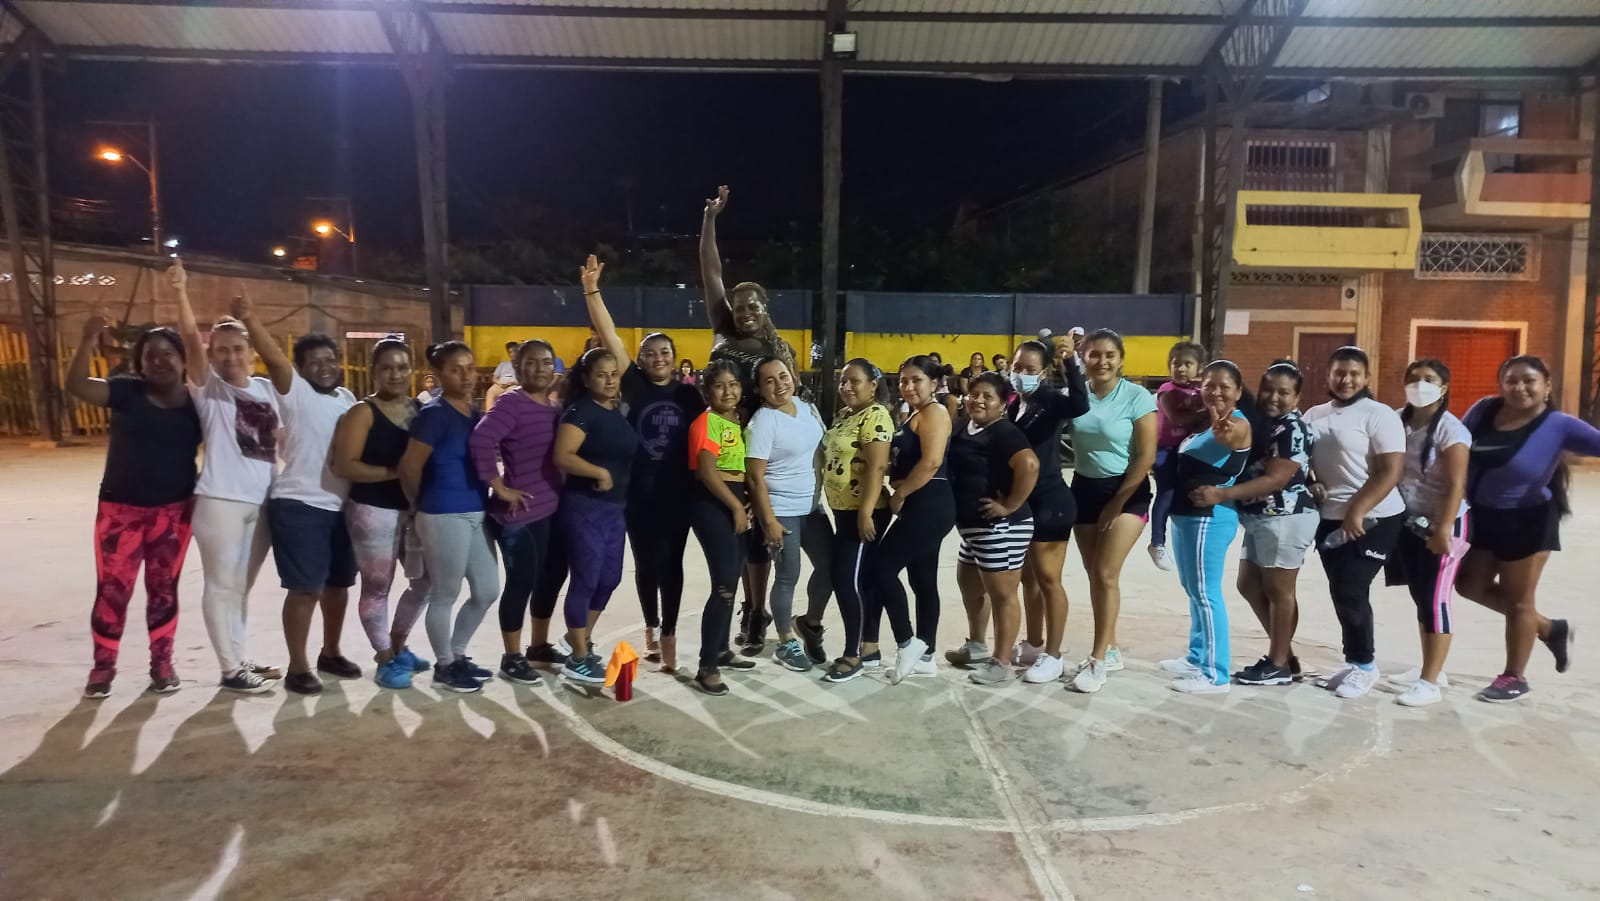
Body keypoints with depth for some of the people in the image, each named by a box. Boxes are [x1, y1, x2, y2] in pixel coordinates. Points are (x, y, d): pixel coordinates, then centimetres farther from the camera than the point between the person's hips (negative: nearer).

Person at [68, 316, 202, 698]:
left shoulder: (195, 403, 0)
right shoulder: (127, 392, -3)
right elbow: (76, 385, -17)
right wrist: (89, 340, -28)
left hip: (174, 510, 1)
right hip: (121, 509, -1)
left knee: (163, 588, 10)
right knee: (112, 588, 2)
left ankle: (162, 663, 21)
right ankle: (103, 666, 18)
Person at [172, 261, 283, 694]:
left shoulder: (267, 389, 9)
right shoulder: (208, 388, -4)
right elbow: (192, 341, -19)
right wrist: (181, 292, -30)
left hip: (262, 501, 5)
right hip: (220, 500, -5)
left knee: (242, 585, 17)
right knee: (222, 585, 2)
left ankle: (241, 659, 29)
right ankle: (232, 668, 11)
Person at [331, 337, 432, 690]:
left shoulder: (421, 409, 7)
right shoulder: (364, 412, -9)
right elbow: (344, 465, -17)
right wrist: (394, 471, -22)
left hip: (414, 510, 6)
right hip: (374, 511, -6)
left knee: (425, 581, 14)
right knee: (377, 586, 4)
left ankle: (397, 646, 35)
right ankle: (386, 660, 20)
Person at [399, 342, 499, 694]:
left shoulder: (477, 413, 11)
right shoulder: (434, 414, -11)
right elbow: (409, 468, -12)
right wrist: (423, 505, 1)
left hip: (476, 513, 8)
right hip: (445, 516, -8)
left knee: (487, 590, 14)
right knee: (445, 595, 5)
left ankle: (457, 655, 32)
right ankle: (444, 666, 22)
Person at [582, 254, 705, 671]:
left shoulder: (688, 394, 1)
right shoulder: (634, 386, -4)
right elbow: (610, 338, -11)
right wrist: (591, 290, -18)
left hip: (677, 492, 1)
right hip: (638, 492, -1)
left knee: (672, 563, 5)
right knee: (646, 563, 11)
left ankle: (668, 633, 17)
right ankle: (651, 627, 31)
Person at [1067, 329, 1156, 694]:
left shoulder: (1136, 396, -12)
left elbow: (1146, 455, -12)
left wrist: (1117, 502, -11)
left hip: (1126, 491, -4)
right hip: (1084, 488, 4)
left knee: (1106, 574, -9)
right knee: (1094, 575, 10)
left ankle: (1097, 660, 0)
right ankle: (1110, 650, 25)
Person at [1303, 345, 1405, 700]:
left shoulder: (1379, 415, -9)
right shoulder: (1314, 415, 10)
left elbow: (1391, 471, -16)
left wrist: (1357, 511, -22)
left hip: (1373, 519, -6)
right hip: (1329, 518, 6)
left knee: (1351, 591, -7)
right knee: (1341, 593, 11)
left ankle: (1365, 665, 10)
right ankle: (1353, 662, 24)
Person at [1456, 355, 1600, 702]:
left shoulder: (1558, 425, -15)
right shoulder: (1484, 410, -3)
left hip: (1527, 522, -5)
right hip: (1482, 517, 5)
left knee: (1518, 599, 6)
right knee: (1471, 585, 13)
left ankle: (1515, 677, 24)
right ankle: (1550, 628, 34)